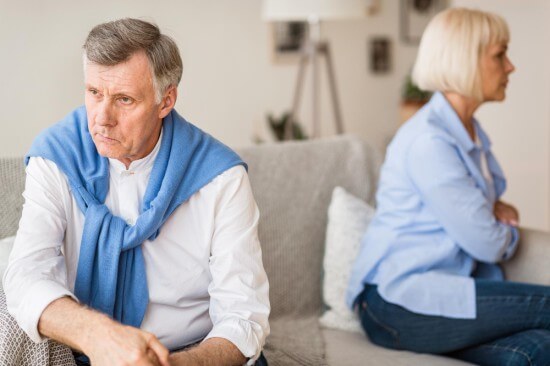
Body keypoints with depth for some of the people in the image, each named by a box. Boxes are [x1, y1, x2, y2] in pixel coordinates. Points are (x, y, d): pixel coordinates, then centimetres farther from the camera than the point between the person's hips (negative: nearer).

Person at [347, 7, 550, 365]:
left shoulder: (471, 132, 14)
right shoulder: (429, 140, -15)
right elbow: (486, 243, -15)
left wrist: (497, 211, 4)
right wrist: (510, 232, 9)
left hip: (439, 292, 8)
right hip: (399, 305, -8)